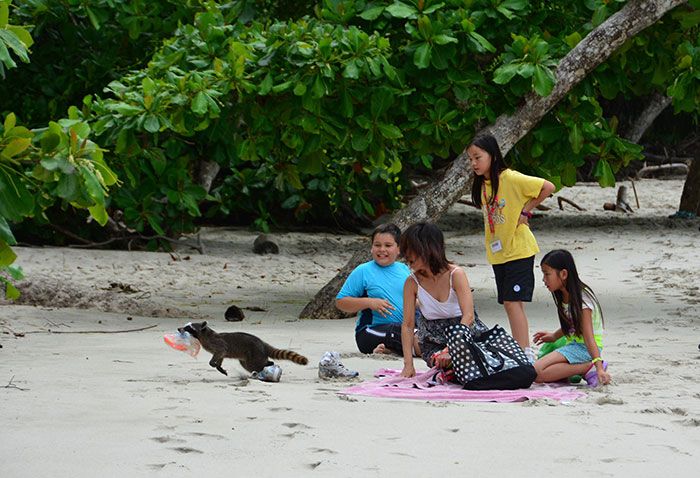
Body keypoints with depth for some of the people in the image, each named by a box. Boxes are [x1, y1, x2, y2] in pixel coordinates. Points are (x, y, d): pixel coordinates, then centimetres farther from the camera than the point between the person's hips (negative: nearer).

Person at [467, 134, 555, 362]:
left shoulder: (510, 179, -15)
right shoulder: (482, 185, 8)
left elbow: (548, 187, -17)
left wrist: (526, 211, -14)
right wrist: (491, 242, 9)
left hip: (518, 249, -8)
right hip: (498, 253, 8)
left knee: (512, 301, -14)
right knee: (509, 303, 10)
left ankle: (525, 353, -15)